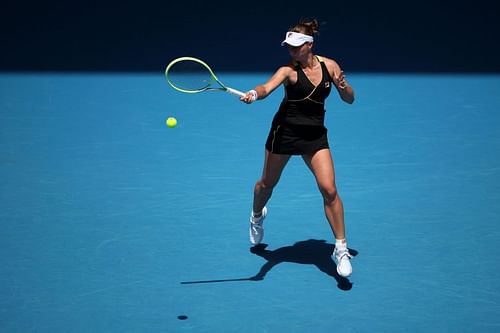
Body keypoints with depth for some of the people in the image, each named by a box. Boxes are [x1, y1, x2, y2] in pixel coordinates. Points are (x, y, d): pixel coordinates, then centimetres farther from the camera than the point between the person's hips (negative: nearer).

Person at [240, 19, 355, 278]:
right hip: (285, 132, -1)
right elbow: (267, 87, -33)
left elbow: (350, 100, 5)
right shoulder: (289, 70, -14)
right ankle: (257, 216, 52)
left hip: (315, 136, 1)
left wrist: (343, 86, -18)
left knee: (329, 190, -13)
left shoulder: (329, 65, -3)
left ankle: (341, 249, -4)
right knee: (267, 183, 17)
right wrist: (253, 94, -56)